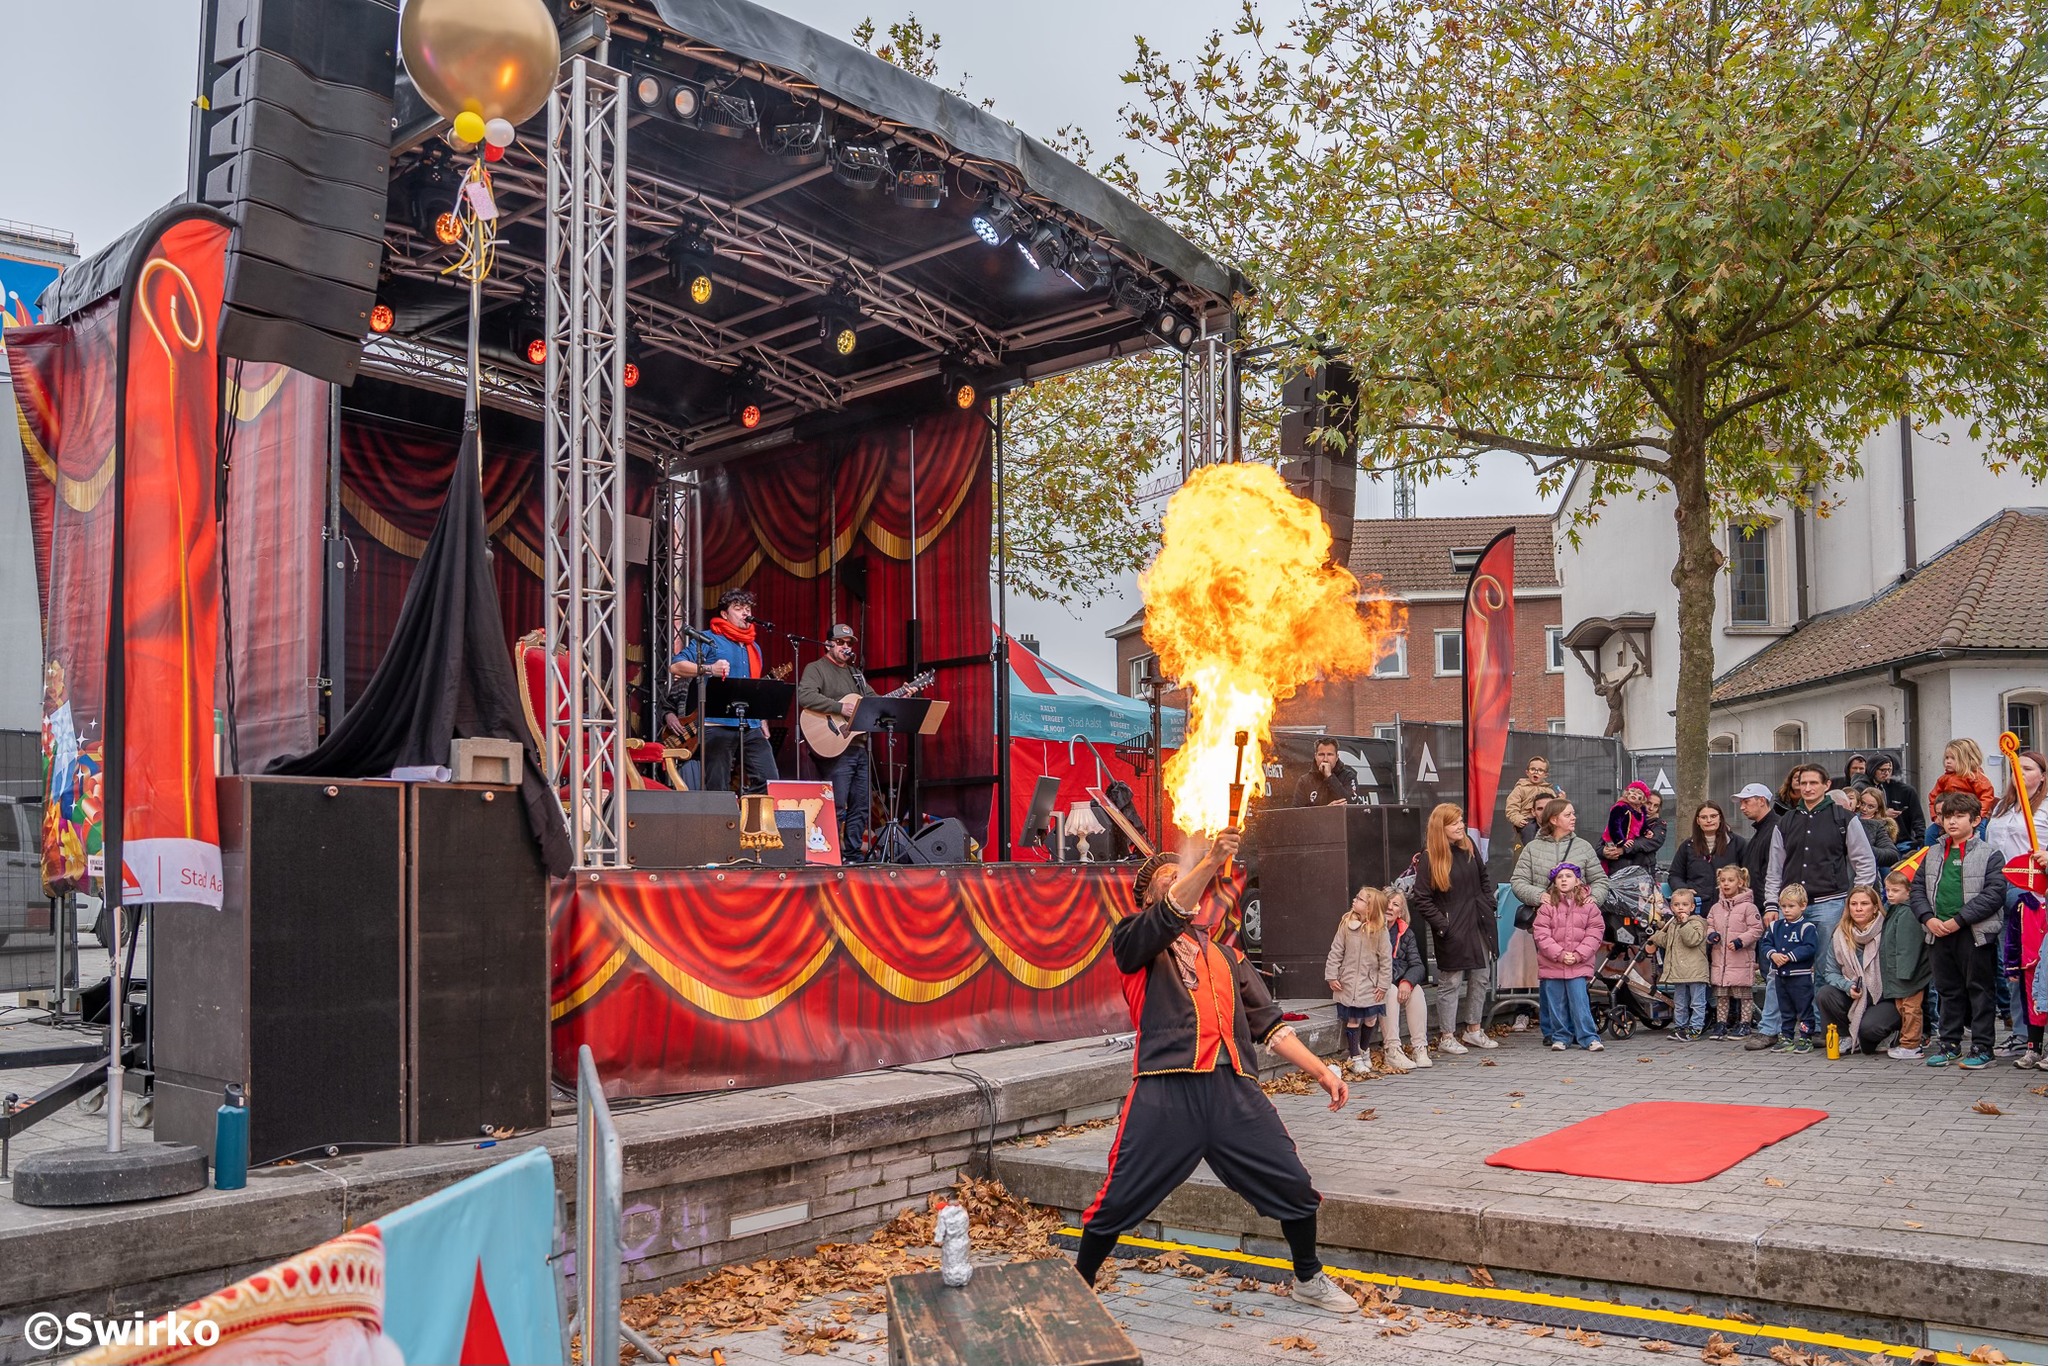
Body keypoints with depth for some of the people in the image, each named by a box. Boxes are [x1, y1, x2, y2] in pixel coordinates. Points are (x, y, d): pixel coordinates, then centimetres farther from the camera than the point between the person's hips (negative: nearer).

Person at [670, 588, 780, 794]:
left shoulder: (754, 647, 22)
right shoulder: (710, 640, 1)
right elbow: (675, 666, -9)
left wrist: (762, 721, 19)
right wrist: (709, 669, -23)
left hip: (751, 729, 6)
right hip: (718, 727, -6)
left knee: (769, 783, -2)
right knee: (717, 791, -5)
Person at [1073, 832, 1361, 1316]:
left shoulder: (1227, 957, 24)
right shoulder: (1133, 941, 8)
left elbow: (1268, 1023, 21)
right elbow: (1170, 915, -15)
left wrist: (1322, 1071, 12)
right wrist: (1210, 861, -26)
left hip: (1234, 1088, 5)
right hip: (1165, 1090, -4)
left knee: (1293, 1185, 5)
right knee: (1119, 1200, 0)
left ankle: (1308, 1279, 30)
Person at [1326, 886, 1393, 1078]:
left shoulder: (1380, 930, -8)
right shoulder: (1346, 925, -5)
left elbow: (1386, 959, -4)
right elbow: (1336, 952, -1)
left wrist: (1383, 984, -6)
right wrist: (1332, 976, -5)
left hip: (1371, 985, 0)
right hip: (1348, 984, 0)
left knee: (1370, 1020, 11)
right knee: (1352, 1021, 4)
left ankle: (1364, 1050, 37)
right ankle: (1356, 1059, 16)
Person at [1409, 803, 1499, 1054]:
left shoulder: (1469, 847, 5)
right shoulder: (1430, 857, -12)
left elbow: (1485, 877, 20)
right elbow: (1422, 899, -12)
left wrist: (1487, 905, 10)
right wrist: (1442, 925, -15)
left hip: (1478, 924, 6)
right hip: (1453, 930, -6)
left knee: (1480, 978, 12)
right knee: (1451, 982, -1)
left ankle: (1474, 1029, 26)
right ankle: (1447, 1036, 8)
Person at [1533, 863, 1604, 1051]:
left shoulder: (1589, 906, 3)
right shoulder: (1547, 906, 1)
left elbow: (1594, 934, -1)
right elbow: (1541, 934, -5)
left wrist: (1578, 955, -11)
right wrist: (1560, 954, -14)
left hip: (1579, 964, -1)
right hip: (1552, 964, 1)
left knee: (1580, 1002, -6)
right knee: (1557, 1004, 6)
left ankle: (1589, 1038, -1)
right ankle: (1560, 1037, 17)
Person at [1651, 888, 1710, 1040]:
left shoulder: (1696, 923, -8)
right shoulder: (1672, 925, 15)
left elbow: (1693, 939, -24)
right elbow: (1666, 942, 26)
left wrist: (1685, 923, -24)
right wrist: (1656, 936, 14)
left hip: (1695, 971, -8)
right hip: (1677, 972, 8)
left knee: (1697, 1002, -1)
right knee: (1679, 1003, 15)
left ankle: (1696, 1028, 4)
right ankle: (1680, 1026, 24)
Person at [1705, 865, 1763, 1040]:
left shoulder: (1748, 906, -8)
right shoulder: (1715, 908, 9)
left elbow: (1756, 929, -9)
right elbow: (1709, 925, 18)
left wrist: (1740, 941, -18)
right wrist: (1711, 934, -4)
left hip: (1741, 960, -5)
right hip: (1719, 958, 5)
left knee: (1744, 993, 4)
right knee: (1721, 993, 10)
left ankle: (1744, 1024, 12)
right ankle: (1721, 1024, 18)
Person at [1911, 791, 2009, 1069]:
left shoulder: (1988, 855, -5)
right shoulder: (1933, 854, 12)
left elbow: (1994, 893, -14)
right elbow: (1917, 887, 12)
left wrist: (1959, 920, -18)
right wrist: (1928, 918, -5)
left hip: (1976, 934, -5)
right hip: (1939, 933, 5)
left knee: (1980, 989, 3)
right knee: (1948, 990, 14)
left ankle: (1982, 1046, 10)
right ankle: (1949, 1042, 23)